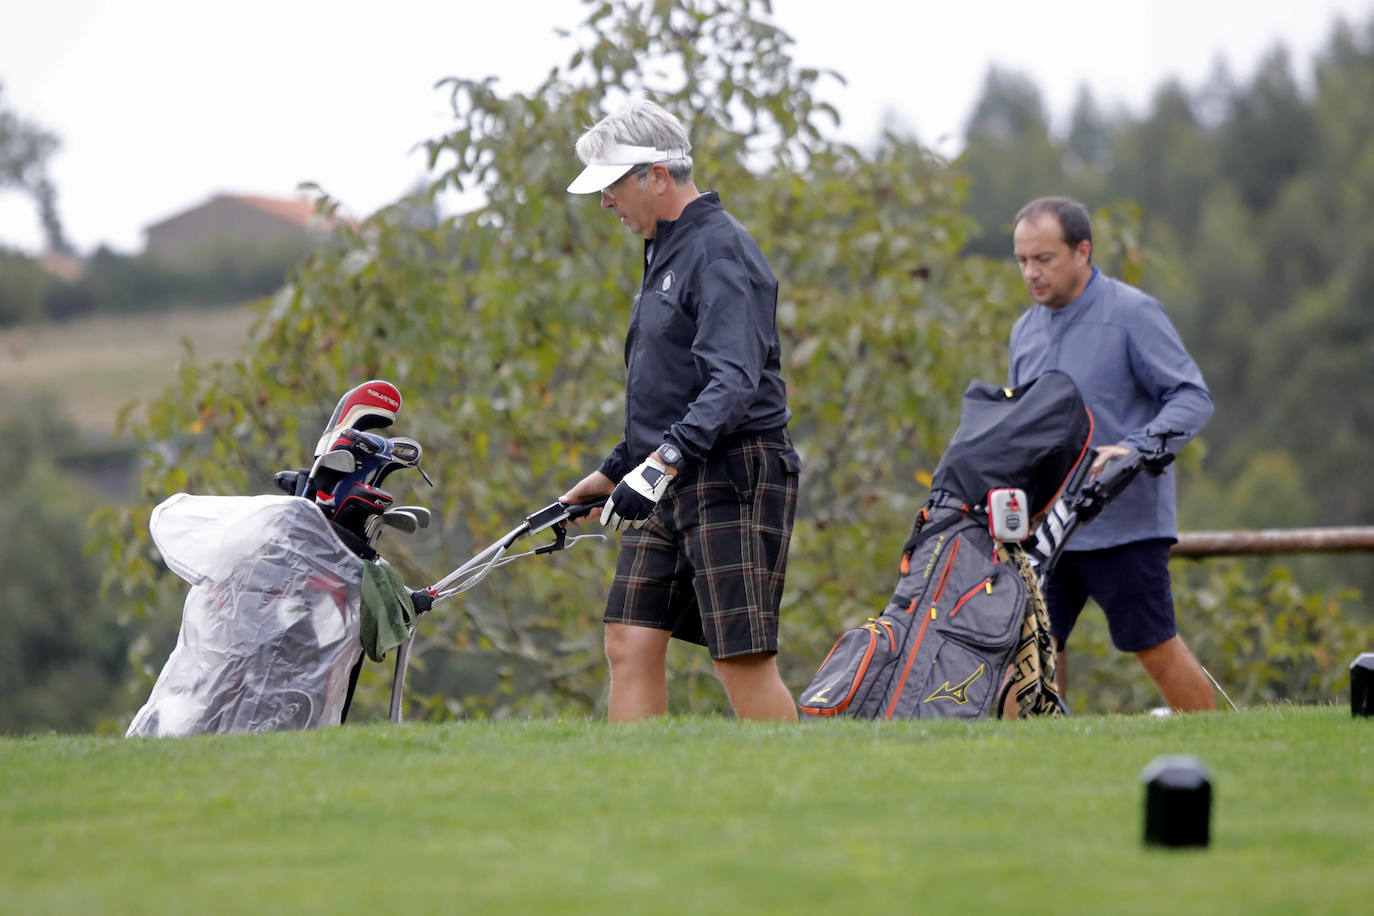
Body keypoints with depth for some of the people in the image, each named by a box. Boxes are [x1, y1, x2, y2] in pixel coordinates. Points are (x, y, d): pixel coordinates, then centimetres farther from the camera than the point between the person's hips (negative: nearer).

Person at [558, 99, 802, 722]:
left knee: (742, 658, -11)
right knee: (630, 642, 2)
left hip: (732, 482, -10)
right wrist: (612, 471, 28)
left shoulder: (721, 252, -12)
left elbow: (734, 382, -24)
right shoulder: (665, 253, 20)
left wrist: (665, 461, -33)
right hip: (671, 486, 10)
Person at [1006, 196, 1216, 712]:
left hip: (1124, 521, -6)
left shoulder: (1132, 313, -7)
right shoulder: (1026, 330, 13)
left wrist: (1136, 448, -27)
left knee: (1156, 649, 0)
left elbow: (1192, 397, -12)